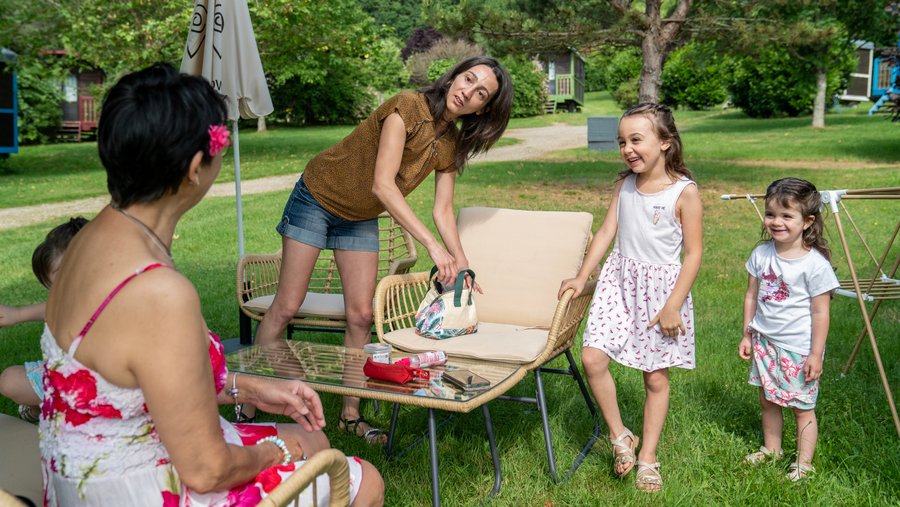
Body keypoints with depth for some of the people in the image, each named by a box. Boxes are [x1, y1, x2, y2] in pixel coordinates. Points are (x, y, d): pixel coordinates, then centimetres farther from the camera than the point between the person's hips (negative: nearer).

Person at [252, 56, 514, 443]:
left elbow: (442, 211, -3)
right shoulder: (407, 107, -26)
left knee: (361, 316, 2)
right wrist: (432, 245, -37)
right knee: (287, 307, -4)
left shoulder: (453, 144, -5)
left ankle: (351, 414, 15)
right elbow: (383, 185, -33)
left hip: (360, 220, 6)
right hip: (318, 198, -6)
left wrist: (462, 267, -12)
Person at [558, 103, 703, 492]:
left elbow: (694, 253, -10)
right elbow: (606, 232, 6)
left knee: (656, 377, 6)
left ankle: (648, 457, 23)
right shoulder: (624, 184, 4)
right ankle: (619, 435, 12)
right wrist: (581, 277, -1)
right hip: (619, 281, 4)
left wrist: (673, 306, -13)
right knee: (592, 358, -10)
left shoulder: (684, 192, -12)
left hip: (661, 286, -4)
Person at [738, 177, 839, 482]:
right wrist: (747, 336, 9)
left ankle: (804, 463, 24)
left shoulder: (815, 263, -18)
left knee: (802, 407, 8)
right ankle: (771, 449, 38)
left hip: (798, 350, -5)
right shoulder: (761, 254, -2)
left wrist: (816, 354, -12)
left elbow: (820, 312, -14)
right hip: (765, 343, 5)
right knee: (768, 400, 19)